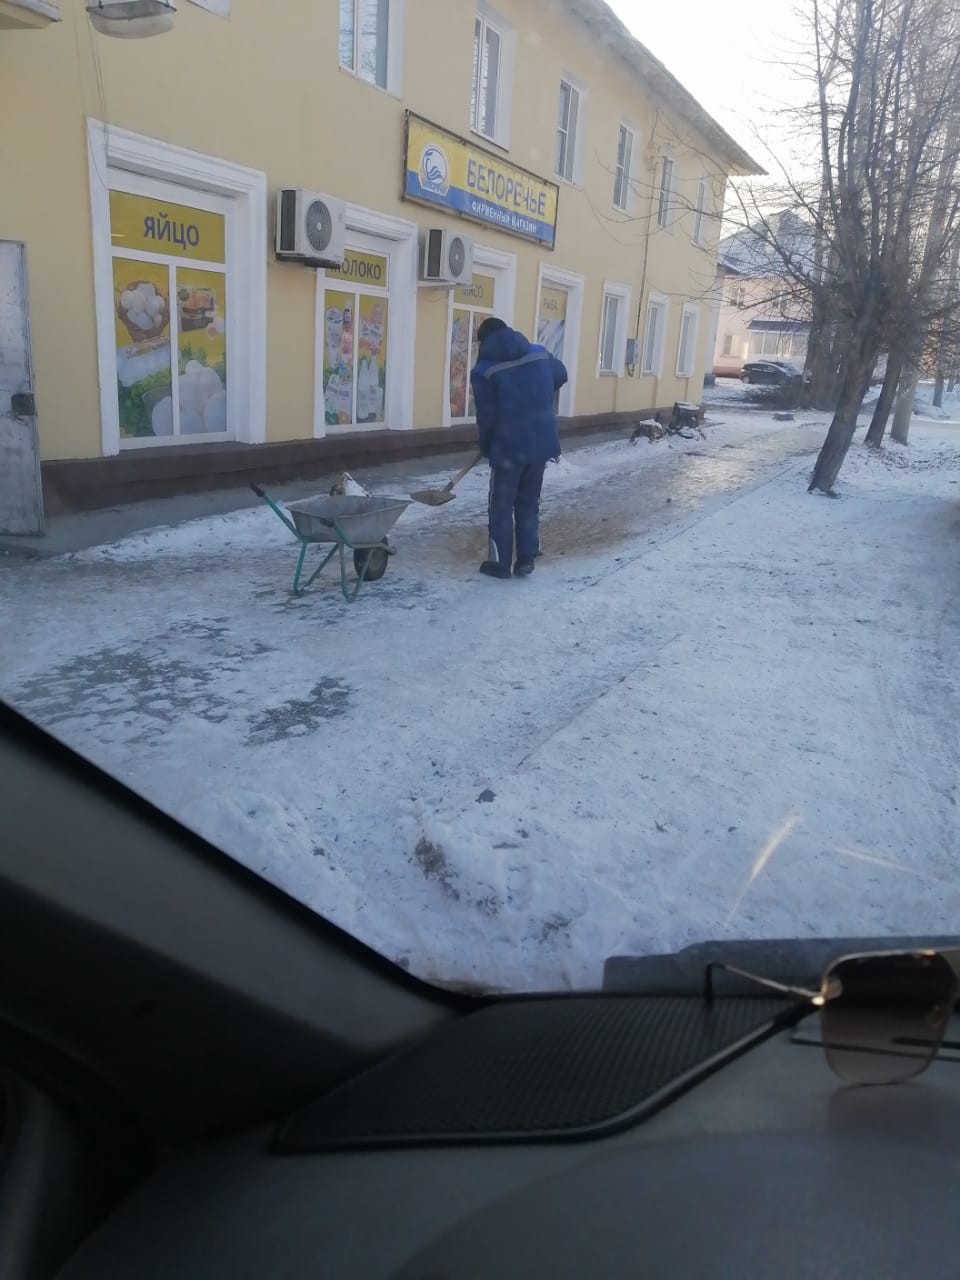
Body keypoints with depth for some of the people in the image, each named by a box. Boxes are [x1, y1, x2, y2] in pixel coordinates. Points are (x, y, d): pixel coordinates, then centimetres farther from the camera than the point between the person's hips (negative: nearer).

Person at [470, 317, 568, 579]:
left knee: (501, 506, 8)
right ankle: (526, 558, 16)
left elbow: (487, 416, -10)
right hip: (541, 442, 5)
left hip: (509, 446, -5)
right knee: (529, 502, 17)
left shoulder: (483, 370, -8)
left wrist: (486, 447, 6)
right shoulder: (539, 353, 6)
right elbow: (560, 376, 24)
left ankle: (499, 563, 12)